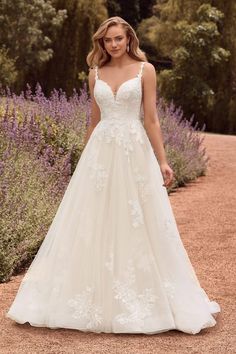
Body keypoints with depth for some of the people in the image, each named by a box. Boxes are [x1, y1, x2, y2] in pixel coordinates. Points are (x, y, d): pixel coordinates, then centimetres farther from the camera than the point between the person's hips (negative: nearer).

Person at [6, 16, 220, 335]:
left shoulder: (145, 70, 0)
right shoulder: (96, 74, 10)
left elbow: (151, 119, -2)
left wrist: (162, 161, -6)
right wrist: (86, 159, 17)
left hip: (135, 153, -3)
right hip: (101, 153, 3)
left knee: (140, 226, 0)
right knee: (93, 224, 4)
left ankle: (138, 299, 15)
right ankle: (97, 299, 17)